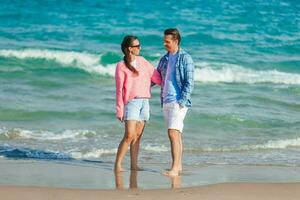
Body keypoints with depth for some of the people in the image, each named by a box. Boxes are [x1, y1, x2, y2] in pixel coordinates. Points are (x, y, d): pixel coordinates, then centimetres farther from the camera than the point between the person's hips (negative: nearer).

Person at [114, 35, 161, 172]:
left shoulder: (143, 61, 12)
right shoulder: (121, 66, -3)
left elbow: (156, 77, 15)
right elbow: (119, 90, -4)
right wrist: (119, 110, -7)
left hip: (144, 102, 5)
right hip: (131, 102, -5)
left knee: (137, 136, 4)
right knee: (129, 135, -13)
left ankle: (134, 165, 6)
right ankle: (117, 164, -8)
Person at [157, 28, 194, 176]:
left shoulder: (185, 59, -6)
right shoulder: (164, 60, 15)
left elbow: (189, 82, -10)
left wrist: (182, 101, -17)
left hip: (178, 102, -7)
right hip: (166, 101, 7)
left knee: (173, 133, -16)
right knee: (176, 134, 12)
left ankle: (175, 168, -20)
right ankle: (179, 166, 17)